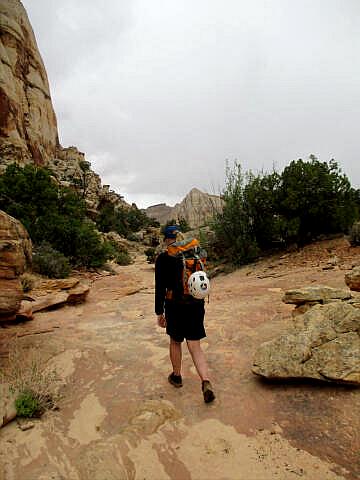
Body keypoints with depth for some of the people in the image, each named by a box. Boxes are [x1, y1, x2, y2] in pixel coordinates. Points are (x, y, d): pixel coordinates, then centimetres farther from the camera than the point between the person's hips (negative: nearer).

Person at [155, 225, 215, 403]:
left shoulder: (163, 258, -9)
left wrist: (159, 312, -2)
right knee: (195, 346, 9)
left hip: (175, 304, -3)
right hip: (196, 304, 3)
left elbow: (160, 288, -10)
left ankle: (176, 376, 37)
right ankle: (206, 383, -4)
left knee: (175, 341, 20)